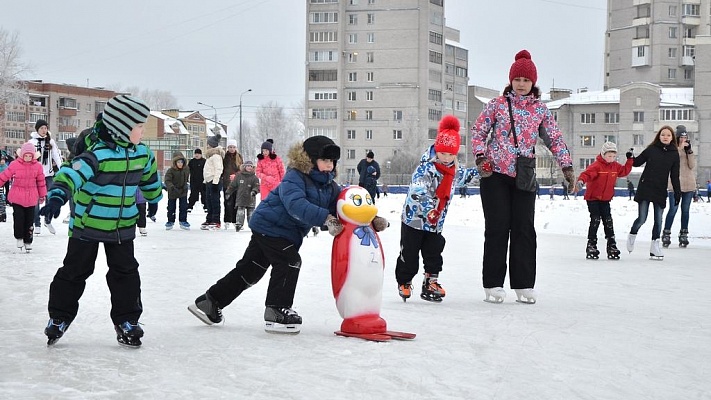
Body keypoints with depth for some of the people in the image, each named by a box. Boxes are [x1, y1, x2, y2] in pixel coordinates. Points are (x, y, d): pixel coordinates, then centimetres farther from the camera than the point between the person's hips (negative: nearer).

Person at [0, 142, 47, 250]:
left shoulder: (38, 166, -3)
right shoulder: (15, 164, -8)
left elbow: (41, 181, 7)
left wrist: (42, 195, 14)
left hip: (31, 198, 2)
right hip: (17, 197, -2)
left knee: (29, 220, 7)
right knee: (18, 217, -7)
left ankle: (28, 241, 20)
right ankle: (19, 237, 15)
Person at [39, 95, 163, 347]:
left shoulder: (142, 153, -1)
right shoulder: (98, 154, -24)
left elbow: (149, 178, 19)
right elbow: (72, 173, -38)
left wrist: (154, 199, 34)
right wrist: (57, 196, -54)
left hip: (122, 226, 5)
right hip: (88, 224, -5)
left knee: (126, 273, 6)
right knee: (75, 271, 7)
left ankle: (127, 321, 18)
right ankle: (59, 318, 22)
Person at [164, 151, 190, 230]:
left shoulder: (186, 170, -3)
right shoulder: (171, 171, -18)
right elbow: (167, 180, -25)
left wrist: (185, 186, 10)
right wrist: (172, 187, -39)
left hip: (183, 191, 3)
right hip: (172, 192, -3)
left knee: (184, 207, 1)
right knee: (171, 207, 7)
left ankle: (183, 221, 13)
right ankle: (170, 221, 22)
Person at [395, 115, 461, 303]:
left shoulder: (453, 170, 3)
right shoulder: (426, 169, -23)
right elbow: (418, 191, -35)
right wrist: (429, 209, -46)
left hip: (435, 222, 6)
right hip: (414, 217, -6)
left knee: (434, 253, 9)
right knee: (409, 254, 3)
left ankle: (431, 282, 19)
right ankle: (404, 282, 18)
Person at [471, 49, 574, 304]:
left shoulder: (541, 110, 8)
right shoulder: (497, 104, 2)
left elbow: (555, 139, 8)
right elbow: (478, 131, 4)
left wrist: (566, 166, -1)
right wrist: (480, 157, -9)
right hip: (495, 173, -2)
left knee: (524, 228, 1)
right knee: (497, 227, -2)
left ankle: (524, 284, 7)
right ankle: (493, 283, 4)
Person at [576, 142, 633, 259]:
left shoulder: (615, 166, 5)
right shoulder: (596, 165, -17)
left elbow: (625, 171, 20)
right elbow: (587, 173, -31)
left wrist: (630, 160, 12)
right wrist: (581, 180, -51)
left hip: (605, 199, 5)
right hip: (593, 198, -5)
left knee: (608, 221, 3)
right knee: (595, 220, -10)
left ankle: (611, 245, 8)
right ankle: (591, 245, -2)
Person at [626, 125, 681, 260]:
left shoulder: (674, 154, 4)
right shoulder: (651, 149, -2)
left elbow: (674, 176, 6)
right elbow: (637, 162, 7)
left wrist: (677, 192, 4)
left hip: (660, 191, 2)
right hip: (645, 188, -2)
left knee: (658, 220, 4)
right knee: (642, 218, -4)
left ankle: (654, 246, 14)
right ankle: (632, 236, 23)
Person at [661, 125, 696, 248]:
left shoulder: (689, 149, 12)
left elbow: (692, 166, 2)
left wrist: (689, 151, -8)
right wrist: (680, 148, -22)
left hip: (688, 185, 4)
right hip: (675, 185, -4)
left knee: (685, 210, 6)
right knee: (673, 209, -8)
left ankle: (684, 235, 12)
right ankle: (666, 234, -1)